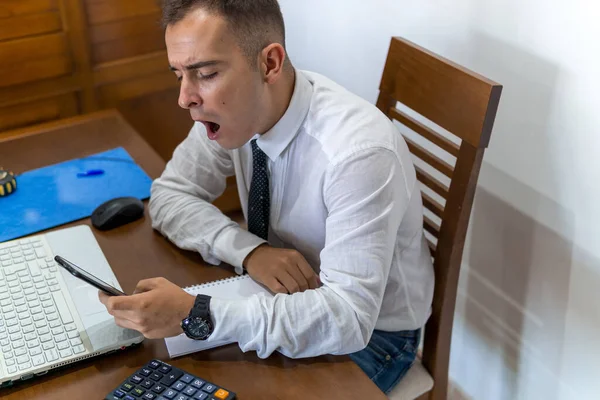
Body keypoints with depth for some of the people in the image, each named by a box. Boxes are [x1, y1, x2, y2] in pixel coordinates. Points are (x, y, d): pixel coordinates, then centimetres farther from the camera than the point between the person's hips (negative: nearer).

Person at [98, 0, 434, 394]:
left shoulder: (358, 152, -33)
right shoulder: (234, 109, -14)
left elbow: (349, 315, -35)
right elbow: (169, 196, -5)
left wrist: (194, 315, -41)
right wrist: (250, 251, -23)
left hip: (371, 330, -5)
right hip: (285, 299, 6)